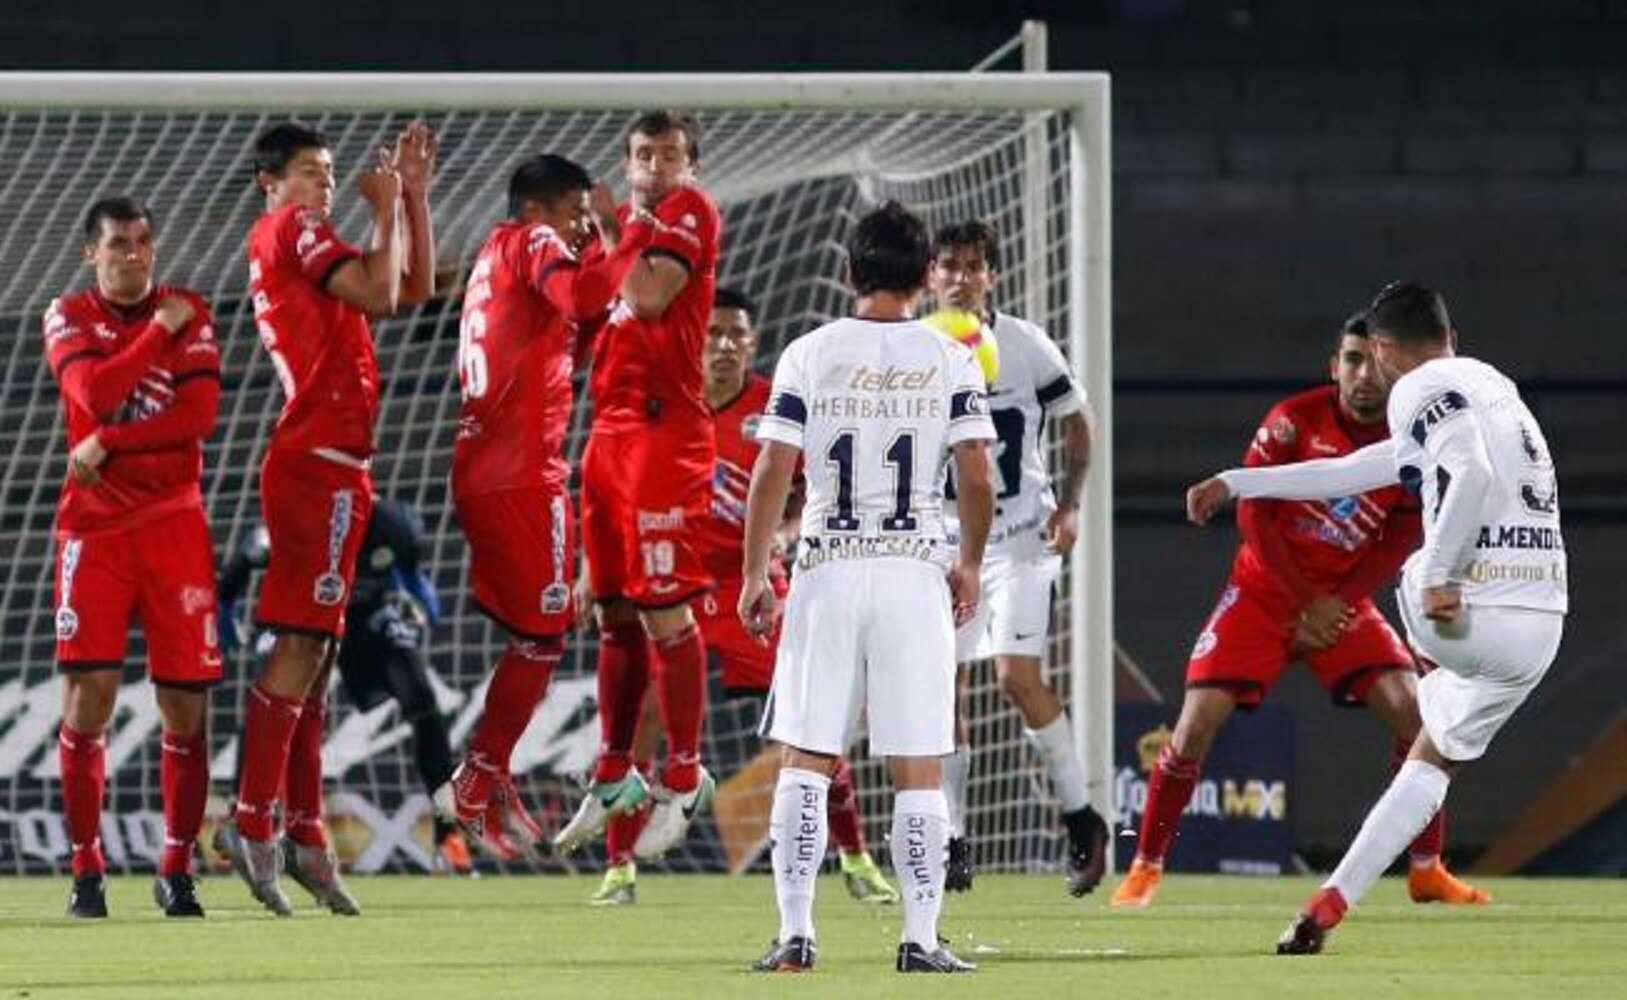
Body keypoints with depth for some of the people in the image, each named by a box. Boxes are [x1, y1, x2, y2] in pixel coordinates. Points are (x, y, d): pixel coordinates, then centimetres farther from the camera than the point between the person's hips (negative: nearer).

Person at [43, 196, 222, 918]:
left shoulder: (189, 313, 6)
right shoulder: (69, 317, 4)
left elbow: (200, 413, -7)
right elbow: (95, 393, -15)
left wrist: (109, 443, -12)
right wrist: (160, 329, -11)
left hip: (174, 525, 1)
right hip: (95, 526, -1)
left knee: (185, 705, -2)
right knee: (89, 692, -11)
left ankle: (177, 870, 9)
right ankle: (86, 870, -2)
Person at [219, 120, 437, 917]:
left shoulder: (299, 243, 23)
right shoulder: (292, 230, -5)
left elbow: (415, 285, 24)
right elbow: (380, 292, -16)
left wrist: (414, 195, 19)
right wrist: (388, 207, -4)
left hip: (328, 468, 10)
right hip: (319, 464, -10)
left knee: (314, 650, 9)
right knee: (300, 642, -13)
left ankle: (303, 832, 10)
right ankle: (254, 822, -16)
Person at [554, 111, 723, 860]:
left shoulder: (692, 211, -4)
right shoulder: (625, 224, 20)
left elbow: (650, 296, -18)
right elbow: (594, 321, 23)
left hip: (664, 427, -8)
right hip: (609, 429, 8)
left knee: (664, 612, -9)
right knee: (615, 613, 12)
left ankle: (684, 778, -5)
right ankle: (613, 776, 19)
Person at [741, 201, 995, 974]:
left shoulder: (808, 357, 0)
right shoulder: (950, 361, 0)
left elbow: (772, 474, -3)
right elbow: (976, 477, -2)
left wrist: (754, 575, 5)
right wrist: (970, 562, 14)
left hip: (827, 570, 0)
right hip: (915, 569, 0)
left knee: (805, 759, 6)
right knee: (918, 766, 3)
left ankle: (795, 933, 0)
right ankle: (920, 939, 0)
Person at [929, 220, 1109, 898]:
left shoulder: (1025, 346, -6)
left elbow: (1076, 422, 5)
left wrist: (1068, 505, -3)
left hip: (1021, 536, -3)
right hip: (946, 540, 3)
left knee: (1017, 675, -15)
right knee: (943, 689, 0)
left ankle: (1081, 817, 1)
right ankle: (952, 844, 9)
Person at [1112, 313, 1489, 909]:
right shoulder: (1295, 420, -14)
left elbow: (1400, 541, -2)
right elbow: (1253, 515, -11)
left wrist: (1337, 603, -14)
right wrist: (1302, 602, -14)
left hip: (1343, 599, 2)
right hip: (1265, 588, -2)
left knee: (1412, 712, -15)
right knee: (1197, 724, -12)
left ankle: (1427, 870, -1)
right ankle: (1145, 867, 3)